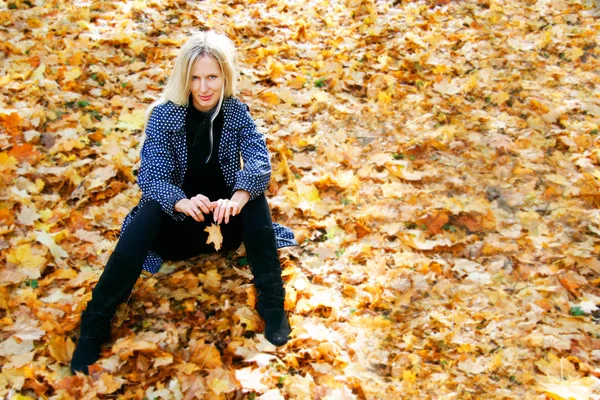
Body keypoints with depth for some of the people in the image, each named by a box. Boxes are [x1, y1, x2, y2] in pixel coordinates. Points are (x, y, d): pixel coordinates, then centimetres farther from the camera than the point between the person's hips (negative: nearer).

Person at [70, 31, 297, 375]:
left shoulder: (236, 111, -10)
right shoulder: (164, 114, -15)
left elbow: (260, 162, -24)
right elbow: (151, 176, -24)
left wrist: (238, 199, -46)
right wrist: (183, 203, -46)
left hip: (223, 216, 1)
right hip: (178, 216, -1)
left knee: (254, 195, -28)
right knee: (149, 212, -33)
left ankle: (272, 303, -21)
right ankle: (96, 322, -28)